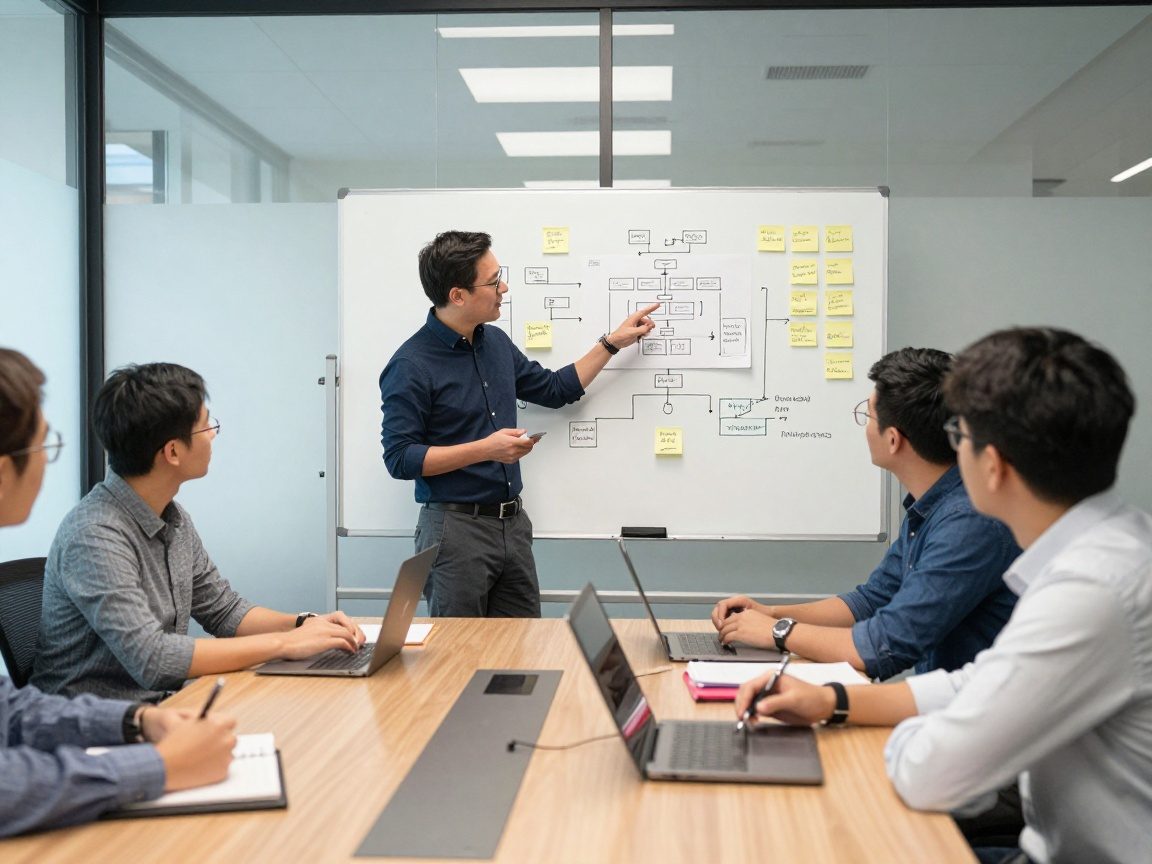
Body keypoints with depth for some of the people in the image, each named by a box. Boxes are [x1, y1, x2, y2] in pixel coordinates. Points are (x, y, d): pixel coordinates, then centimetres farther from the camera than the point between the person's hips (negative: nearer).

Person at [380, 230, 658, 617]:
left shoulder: (496, 342, 9)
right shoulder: (411, 366, -14)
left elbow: (555, 389, 21)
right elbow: (400, 458, -16)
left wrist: (614, 342, 18)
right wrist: (486, 449, -20)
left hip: (513, 523, 7)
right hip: (456, 527, -7)